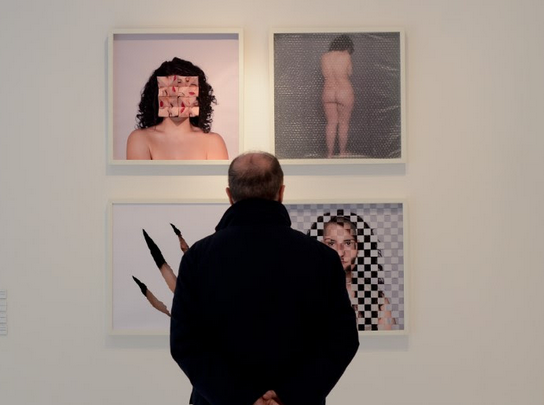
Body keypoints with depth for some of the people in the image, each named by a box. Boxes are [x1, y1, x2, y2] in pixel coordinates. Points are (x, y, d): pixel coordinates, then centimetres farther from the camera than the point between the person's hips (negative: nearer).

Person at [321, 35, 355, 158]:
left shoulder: (324, 57, -1)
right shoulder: (346, 56, -13)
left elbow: (325, 74, 10)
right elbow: (349, 73, 1)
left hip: (327, 93, 4)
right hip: (345, 93, -4)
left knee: (331, 123, 13)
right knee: (343, 123, 11)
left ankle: (329, 153, 16)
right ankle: (342, 152, 21)